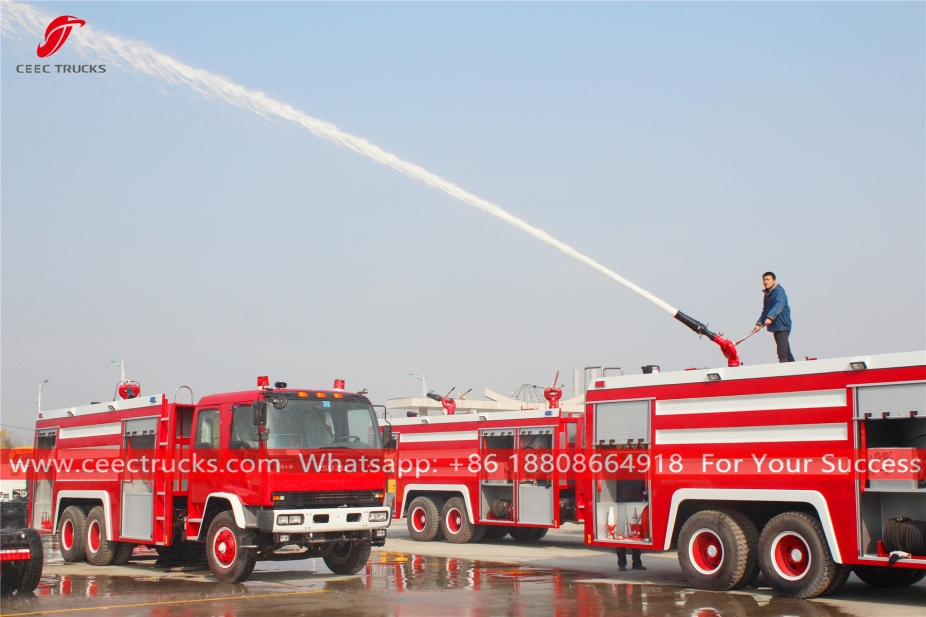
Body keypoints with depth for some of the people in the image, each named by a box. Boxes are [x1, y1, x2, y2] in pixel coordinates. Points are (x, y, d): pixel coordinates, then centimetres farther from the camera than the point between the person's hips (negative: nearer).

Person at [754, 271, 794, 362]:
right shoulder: (767, 294, 17)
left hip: (782, 325, -9)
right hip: (775, 327, 9)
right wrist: (759, 323, 6)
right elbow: (765, 311, 20)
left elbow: (779, 306, -25)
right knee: (786, 352, 14)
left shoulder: (779, 291, -8)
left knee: (782, 352, -17)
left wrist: (770, 317, -38)